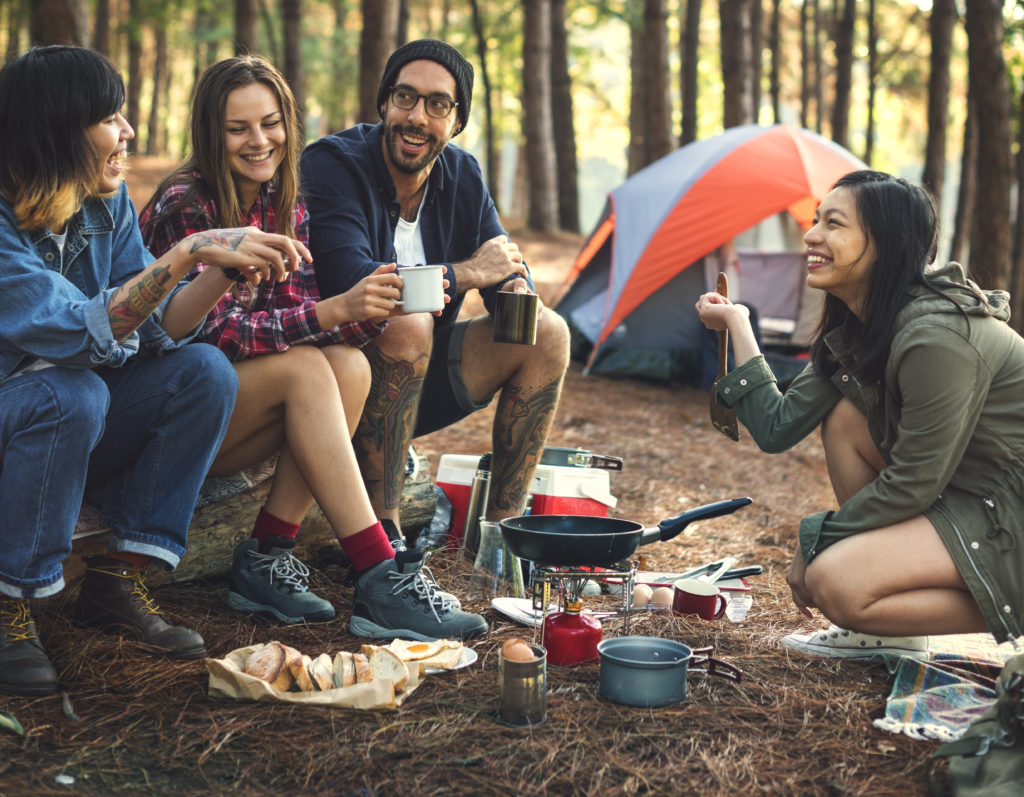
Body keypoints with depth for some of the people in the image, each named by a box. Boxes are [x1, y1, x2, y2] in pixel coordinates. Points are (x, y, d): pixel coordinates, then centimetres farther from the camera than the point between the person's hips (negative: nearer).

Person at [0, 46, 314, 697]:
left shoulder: (108, 205, -2)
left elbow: (152, 330, -7)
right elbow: (87, 332, -35)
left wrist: (227, 269, -22)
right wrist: (189, 253, -38)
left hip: (69, 425, 7)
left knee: (204, 370, -13)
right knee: (72, 393, -36)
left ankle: (117, 580, -7)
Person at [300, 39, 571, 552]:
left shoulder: (463, 177, 2)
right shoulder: (332, 165, -18)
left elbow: (506, 269, 7)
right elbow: (349, 281, -32)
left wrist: (516, 288, -21)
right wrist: (469, 273, -22)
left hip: (417, 377, 7)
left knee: (547, 334, -7)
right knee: (405, 322, -36)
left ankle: (502, 525, -3)